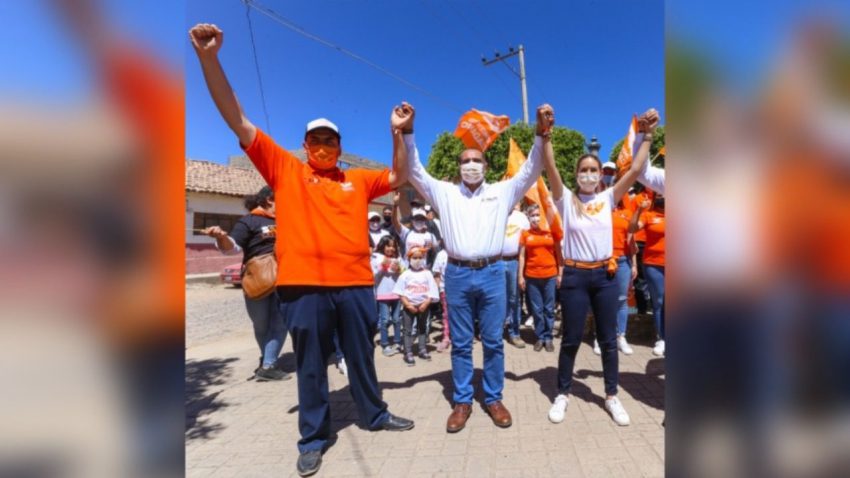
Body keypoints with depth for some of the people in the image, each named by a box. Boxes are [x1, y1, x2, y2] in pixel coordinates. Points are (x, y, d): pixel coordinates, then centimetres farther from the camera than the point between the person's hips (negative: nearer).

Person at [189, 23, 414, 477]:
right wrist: (208, 57, -4)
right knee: (310, 365, 11)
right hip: (303, 285, -2)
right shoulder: (284, 168, 5)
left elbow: (398, 178, 16)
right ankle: (313, 438, 29)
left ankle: (374, 415, 38)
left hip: (355, 283, 3)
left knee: (361, 357, 17)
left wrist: (397, 134, 4)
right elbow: (237, 121, 2)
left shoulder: (358, 180, 12)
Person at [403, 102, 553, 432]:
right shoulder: (445, 193, 9)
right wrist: (407, 133, -8)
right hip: (457, 274, 0)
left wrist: (542, 133, -9)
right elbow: (414, 171, 4)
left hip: (492, 273, 0)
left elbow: (531, 170, 5)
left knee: (493, 341, 8)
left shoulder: (502, 192, 10)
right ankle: (462, 401, 22)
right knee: (460, 342, 9)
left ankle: (493, 399, 25)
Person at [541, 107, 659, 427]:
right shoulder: (566, 200, -2)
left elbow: (635, 170, 0)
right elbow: (551, 169, -14)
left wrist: (647, 135, -2)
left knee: (608, 339, 12)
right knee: (571, 339, 6)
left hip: (605, 275, 3)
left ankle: (612, 396, 28)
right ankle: (562, 395, 22)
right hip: (575, 276, -2)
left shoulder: (608, 199, 6)